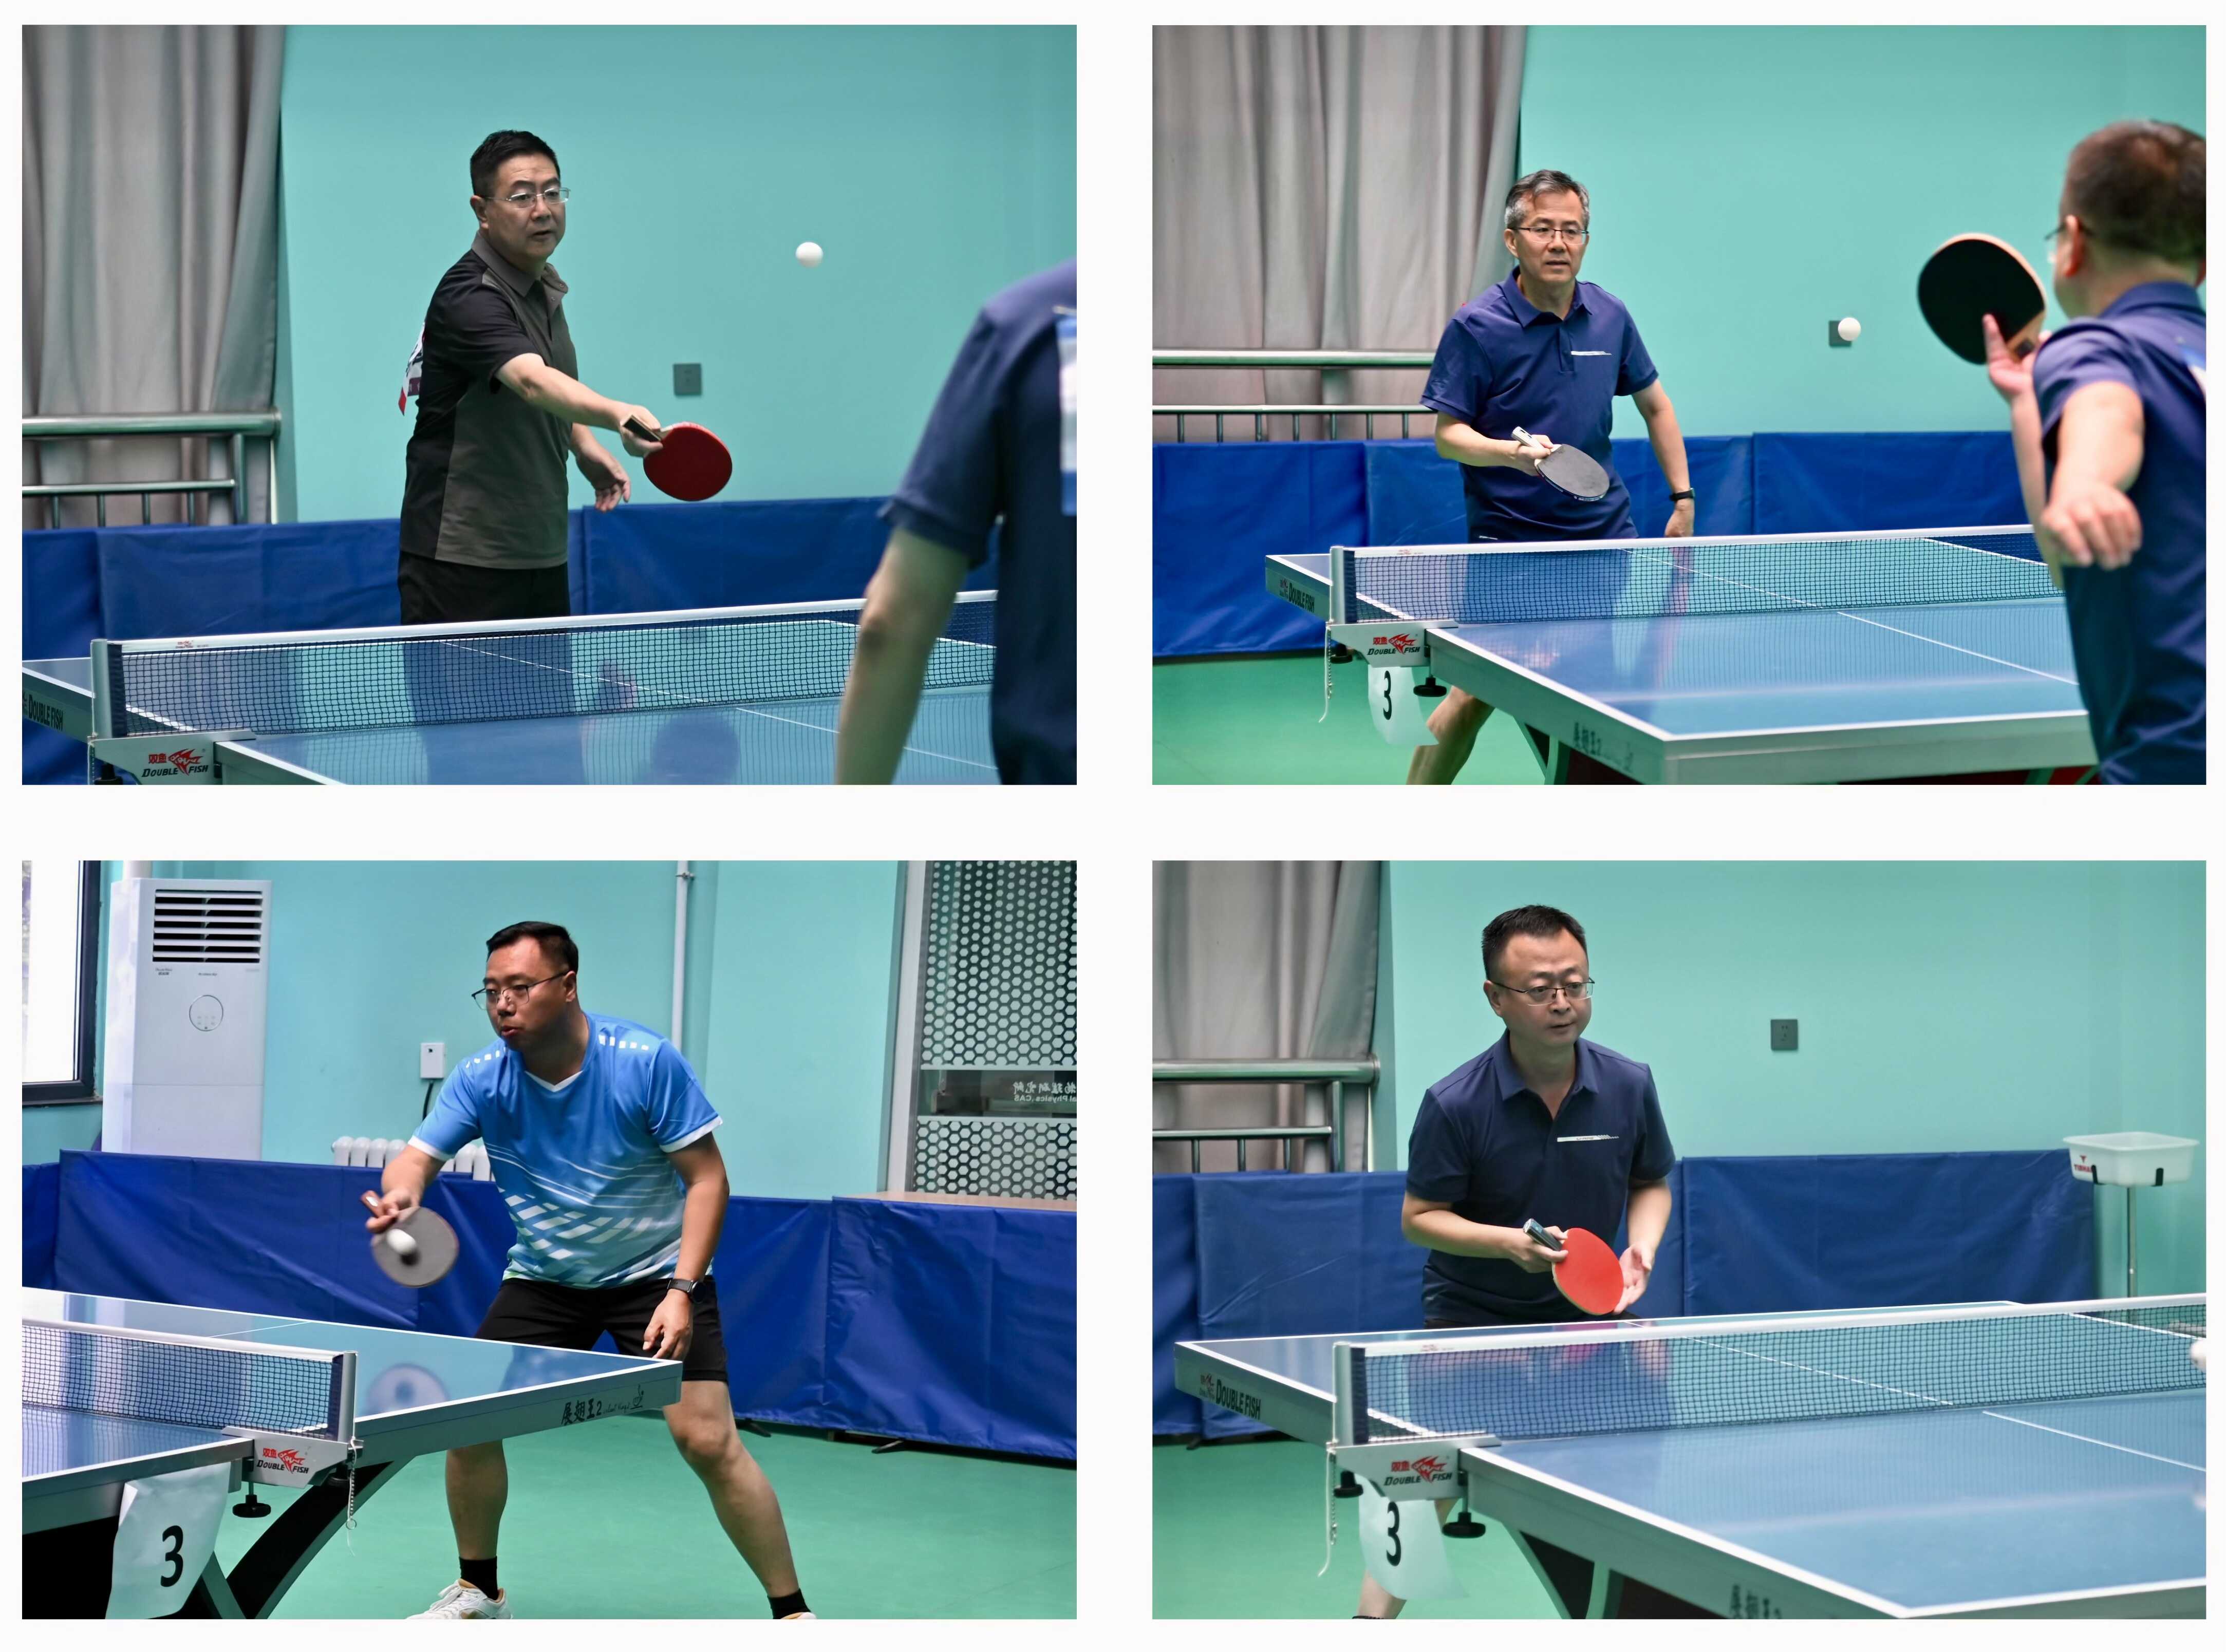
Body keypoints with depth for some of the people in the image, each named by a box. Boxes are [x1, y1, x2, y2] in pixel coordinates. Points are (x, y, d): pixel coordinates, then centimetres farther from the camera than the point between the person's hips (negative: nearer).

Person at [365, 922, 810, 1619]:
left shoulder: (647, 1062, -21)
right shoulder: (481, 1078, -12)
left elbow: (707, 1178, -17)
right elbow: (418, 1157, -19)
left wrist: (681, 1289, -26)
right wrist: (401, 1192, -45)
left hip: (656, 1274, -4)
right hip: (543, 1279, 4)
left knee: (707, 1441, -16)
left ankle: (792, 1612, -3)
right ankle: (479, 1590, 23)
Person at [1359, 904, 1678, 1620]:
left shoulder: (1629, 1086, -8)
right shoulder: (1455, 1104, -19)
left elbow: (1650, 1184, 8)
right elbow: (1419, 1217, -10)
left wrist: (1641, 1248, -11)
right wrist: (1507, 1243, -25)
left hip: (1582, 1313, 3)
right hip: (1470, 1317, -3)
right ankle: (1375, 1615, 1)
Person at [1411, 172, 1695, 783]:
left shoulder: (1609, 316, 3)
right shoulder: (1476, 326, -10)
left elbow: (1654, 404, 17)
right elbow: (1448, 434, -10)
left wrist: (1683, 497, 13)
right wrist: (1514, 453, -28)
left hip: (1605, 531, 5)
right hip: (1508, 540, -5)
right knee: (1475, 695, -8)